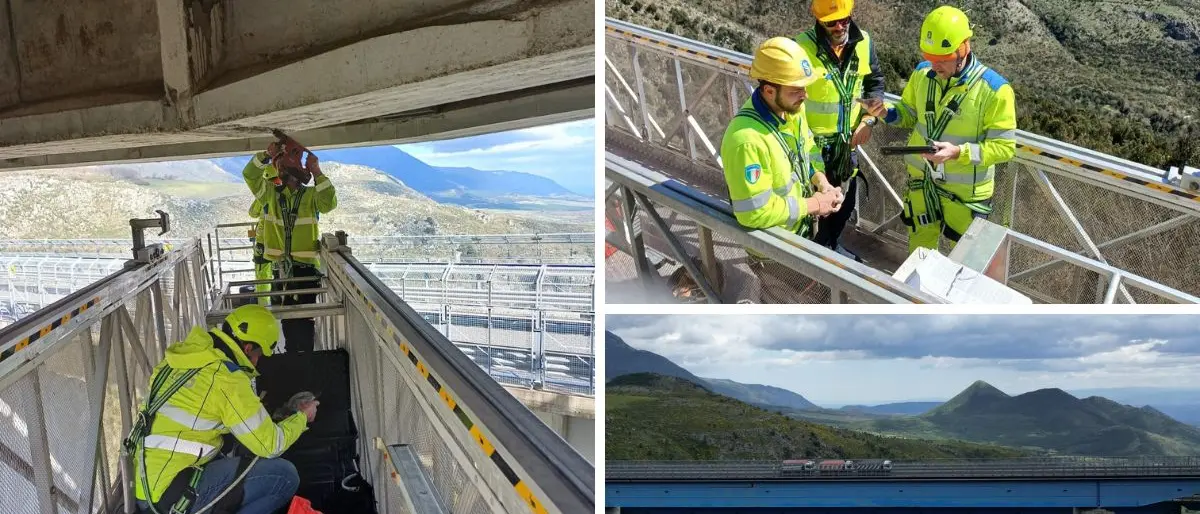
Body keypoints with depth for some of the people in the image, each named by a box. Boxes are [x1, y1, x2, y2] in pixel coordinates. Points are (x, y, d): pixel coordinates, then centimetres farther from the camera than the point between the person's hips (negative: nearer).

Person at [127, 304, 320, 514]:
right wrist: (302, 417, 8)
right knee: (284, 475, -9)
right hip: (174, 497, -9)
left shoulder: (187, 355, 7)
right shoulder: (227, 379, -17)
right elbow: (271, 445, -10)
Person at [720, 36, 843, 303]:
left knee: (801, 298, 31)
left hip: (802, 228, 8)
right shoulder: (746, 139, -38)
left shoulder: (791, 108, -11)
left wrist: (821, 182, -8)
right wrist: (812, 205, -24)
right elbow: (755, 212, -35)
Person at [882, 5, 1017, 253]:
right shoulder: (922, 73, -8)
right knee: (920, 245, 24)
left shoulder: (994, 90, -24)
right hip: (921, 178, 4)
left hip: (965, 189, -4)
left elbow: (1004, 147, -21)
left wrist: (959, 153, -35)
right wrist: (888, 112, -15)